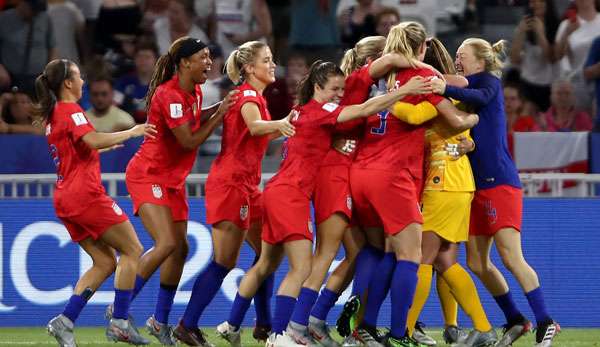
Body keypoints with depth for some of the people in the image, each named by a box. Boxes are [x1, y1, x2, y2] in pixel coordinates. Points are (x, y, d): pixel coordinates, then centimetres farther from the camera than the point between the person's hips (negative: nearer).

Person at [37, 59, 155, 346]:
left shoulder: (53, 115, 19)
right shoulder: (71, 111, -9)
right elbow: (93, 140, -26)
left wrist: (106, 147, 36)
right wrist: (131, 132, -17)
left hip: (65, 199, 9)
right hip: (86, 194, -9)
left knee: (105, 262, 11)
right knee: (132, 250, -2)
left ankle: (64, 322, -2)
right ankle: (119, 323, -8)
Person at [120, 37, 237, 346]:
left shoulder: (194, 92, 5)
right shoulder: (169, 95, -22)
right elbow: (189, 141, -21)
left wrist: (219, 109, 7)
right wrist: (220, 115, -16)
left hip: (173, 180, 9)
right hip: (148, 176, -9)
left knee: (180, 248, 5)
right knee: (167, 243, -21)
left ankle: (160, 321, 16)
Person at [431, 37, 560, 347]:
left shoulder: (489, 80, -3)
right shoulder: (467, 90, 18)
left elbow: (481, 98, -25)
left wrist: (446, 90, -42)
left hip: (499, 182, -9)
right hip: (477, 185, 9)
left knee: (511, 258, -14)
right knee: (477, 263, 8)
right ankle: (515, 321, 20)